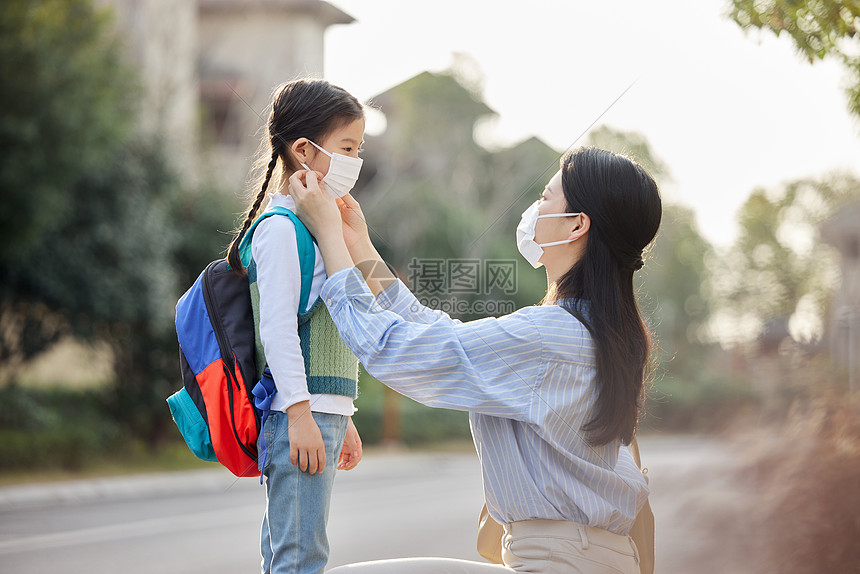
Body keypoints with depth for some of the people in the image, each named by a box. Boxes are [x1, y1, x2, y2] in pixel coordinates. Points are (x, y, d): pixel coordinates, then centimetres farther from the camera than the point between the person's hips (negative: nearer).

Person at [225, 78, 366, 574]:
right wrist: (300, 412, -21)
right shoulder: (281, 229, -10)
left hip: (322, 417, 10)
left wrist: (342, 419, 25)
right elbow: (276, 328, -16)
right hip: (298, 415, -10)